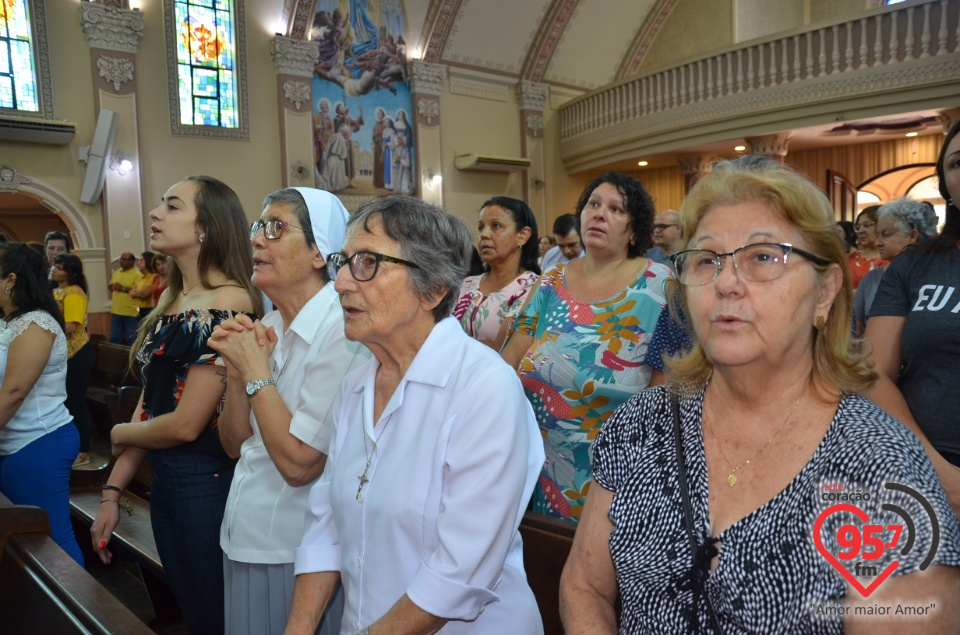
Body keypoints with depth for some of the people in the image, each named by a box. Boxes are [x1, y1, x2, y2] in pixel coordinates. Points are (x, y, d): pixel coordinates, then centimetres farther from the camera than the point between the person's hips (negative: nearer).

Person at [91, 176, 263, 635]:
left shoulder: (228, 303, -19)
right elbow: (149, 401, 10)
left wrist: (120, 434, -1)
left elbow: (186, 424, -19)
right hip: (163, 479, 8)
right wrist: (112, 492, 8)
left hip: (208, 482, -8)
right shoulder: (171, 297, 7)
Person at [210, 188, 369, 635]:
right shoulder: (266, 327, 2)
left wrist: (257, 371, -18)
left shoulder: (341, 330, -22)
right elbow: (234, 444, 6)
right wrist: (237, 371, -9)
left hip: (297, 553, -7)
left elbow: (298, 463, -24)